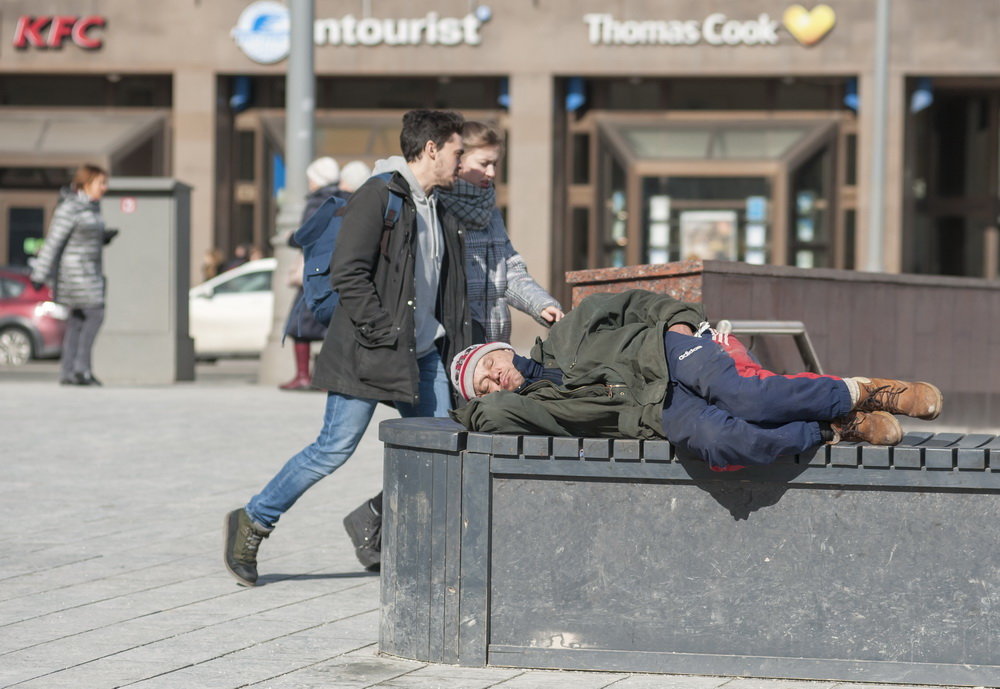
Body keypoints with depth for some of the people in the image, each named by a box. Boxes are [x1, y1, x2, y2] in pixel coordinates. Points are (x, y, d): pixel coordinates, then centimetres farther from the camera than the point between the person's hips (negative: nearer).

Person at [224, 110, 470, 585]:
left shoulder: (437, 209, 17)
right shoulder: (378, 196, -11)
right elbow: (348, 273, -19)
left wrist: (456, 348, 17)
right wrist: (382, 334, -19)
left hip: (424, 353, 8)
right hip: (370, 351, -8)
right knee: (335, 447, -7)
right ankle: (252, 523, 6)